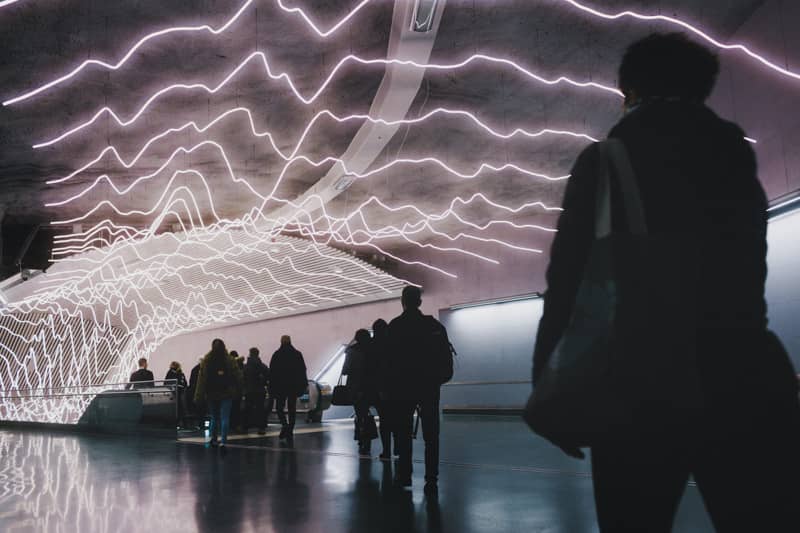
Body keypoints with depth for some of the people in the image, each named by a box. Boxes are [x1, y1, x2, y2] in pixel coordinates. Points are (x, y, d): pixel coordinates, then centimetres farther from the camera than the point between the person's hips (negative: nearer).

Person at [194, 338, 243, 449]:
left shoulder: (206, 361, -3)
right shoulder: (230, 360, -5)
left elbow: (201, 379, -3)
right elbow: (237, 377, -1)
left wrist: (199, 396, -1)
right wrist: (239, 390, 10)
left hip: (211, 394, 2)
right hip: (226, 394, -2)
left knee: (214, 417, 18)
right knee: (225, 418, -2)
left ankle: (213, 437, 9)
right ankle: (223, 441, -13)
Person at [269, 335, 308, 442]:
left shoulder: (276, 354, -4)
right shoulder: (297, 354, 4)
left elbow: (271, 372, -5)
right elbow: (302, 370, 6)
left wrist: (271, 387, 0)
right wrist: (303, 385, 11)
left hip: (280, 386, -2)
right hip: (294, 386, 2)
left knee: (279, 407, 9)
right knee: (292, 409, 7)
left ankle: (285, 425, -15)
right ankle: (290, 432, 4)